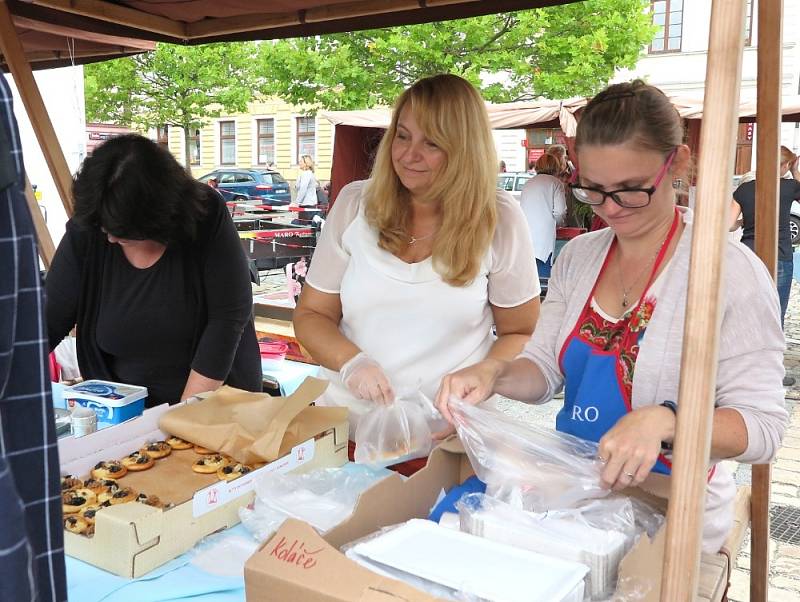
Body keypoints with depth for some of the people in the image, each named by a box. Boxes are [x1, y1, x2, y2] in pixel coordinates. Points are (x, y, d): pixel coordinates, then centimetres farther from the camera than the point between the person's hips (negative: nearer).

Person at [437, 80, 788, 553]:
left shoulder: (732, 272, -12)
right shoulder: (577, 257, 5)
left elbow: (762, 426, -14)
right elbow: (545, 369, 8)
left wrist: (663, 421, -31)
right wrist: (494, 373, -13)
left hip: (668, 516, -4)